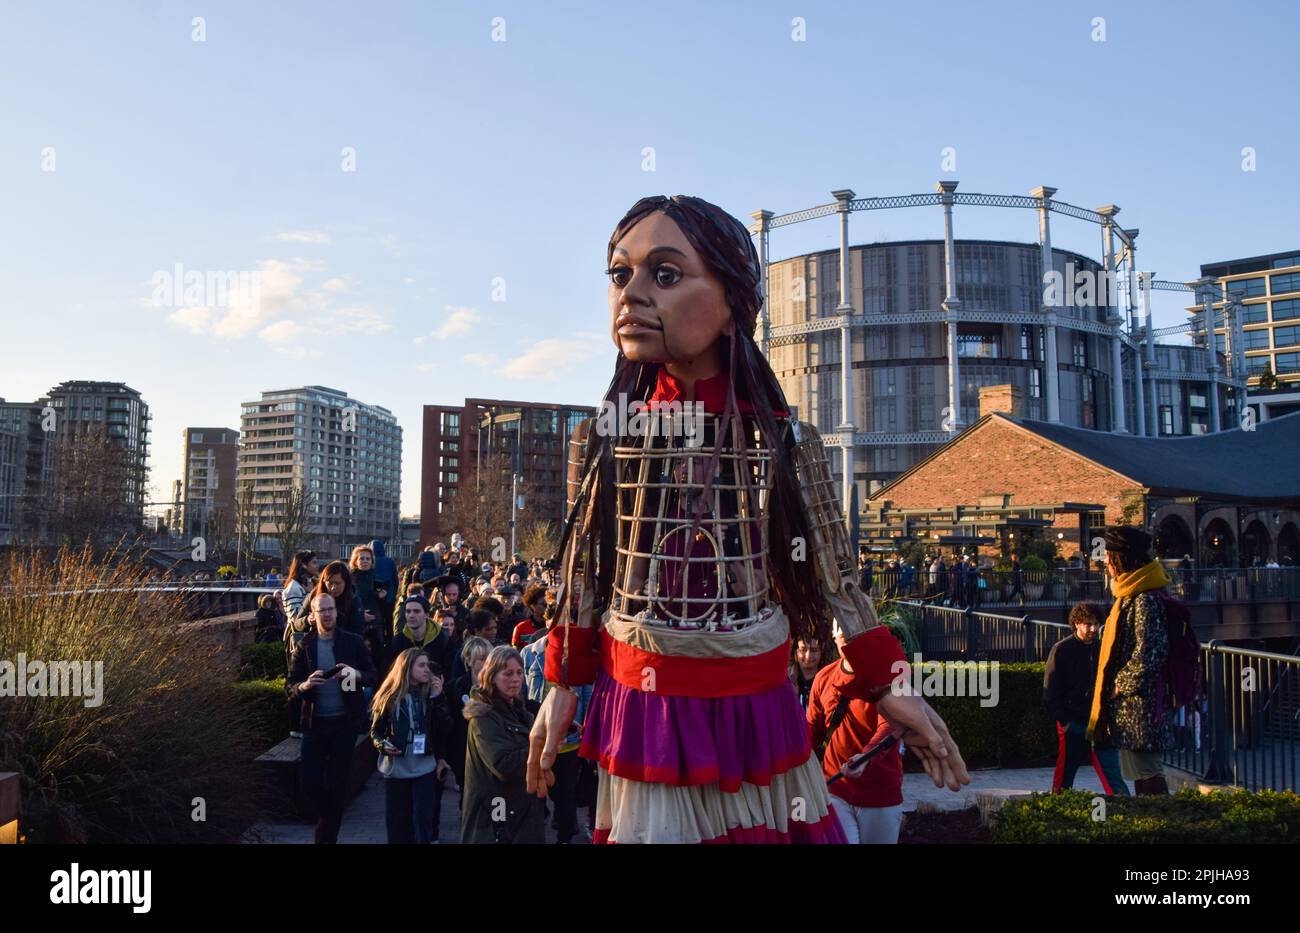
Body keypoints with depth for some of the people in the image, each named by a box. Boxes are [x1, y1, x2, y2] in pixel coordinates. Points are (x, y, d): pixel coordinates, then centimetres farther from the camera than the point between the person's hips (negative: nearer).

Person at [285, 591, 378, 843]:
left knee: (337, 783, 6)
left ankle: (328, 834, 22)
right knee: (310, 782, -1)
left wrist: (357, 675, -22)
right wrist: (305, 685, -21)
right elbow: (289, 687, 1)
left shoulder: (353, 641, -2)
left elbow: (374, 678, -1)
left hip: (345, 722, -1)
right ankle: (330, 818, 30)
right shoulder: (304, 646, 1)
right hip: (314, 723, 1)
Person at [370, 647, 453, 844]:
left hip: (424, 768, 0)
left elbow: (445, 730, -10)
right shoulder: (389, 696, -3)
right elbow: (375, 730, 5)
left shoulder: (430, 694, -1)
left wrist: (437, 697, -18)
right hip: (395, 768, 0)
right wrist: (382, 745, -16)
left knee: (422, 822, -2)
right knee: (397, 821, 10)